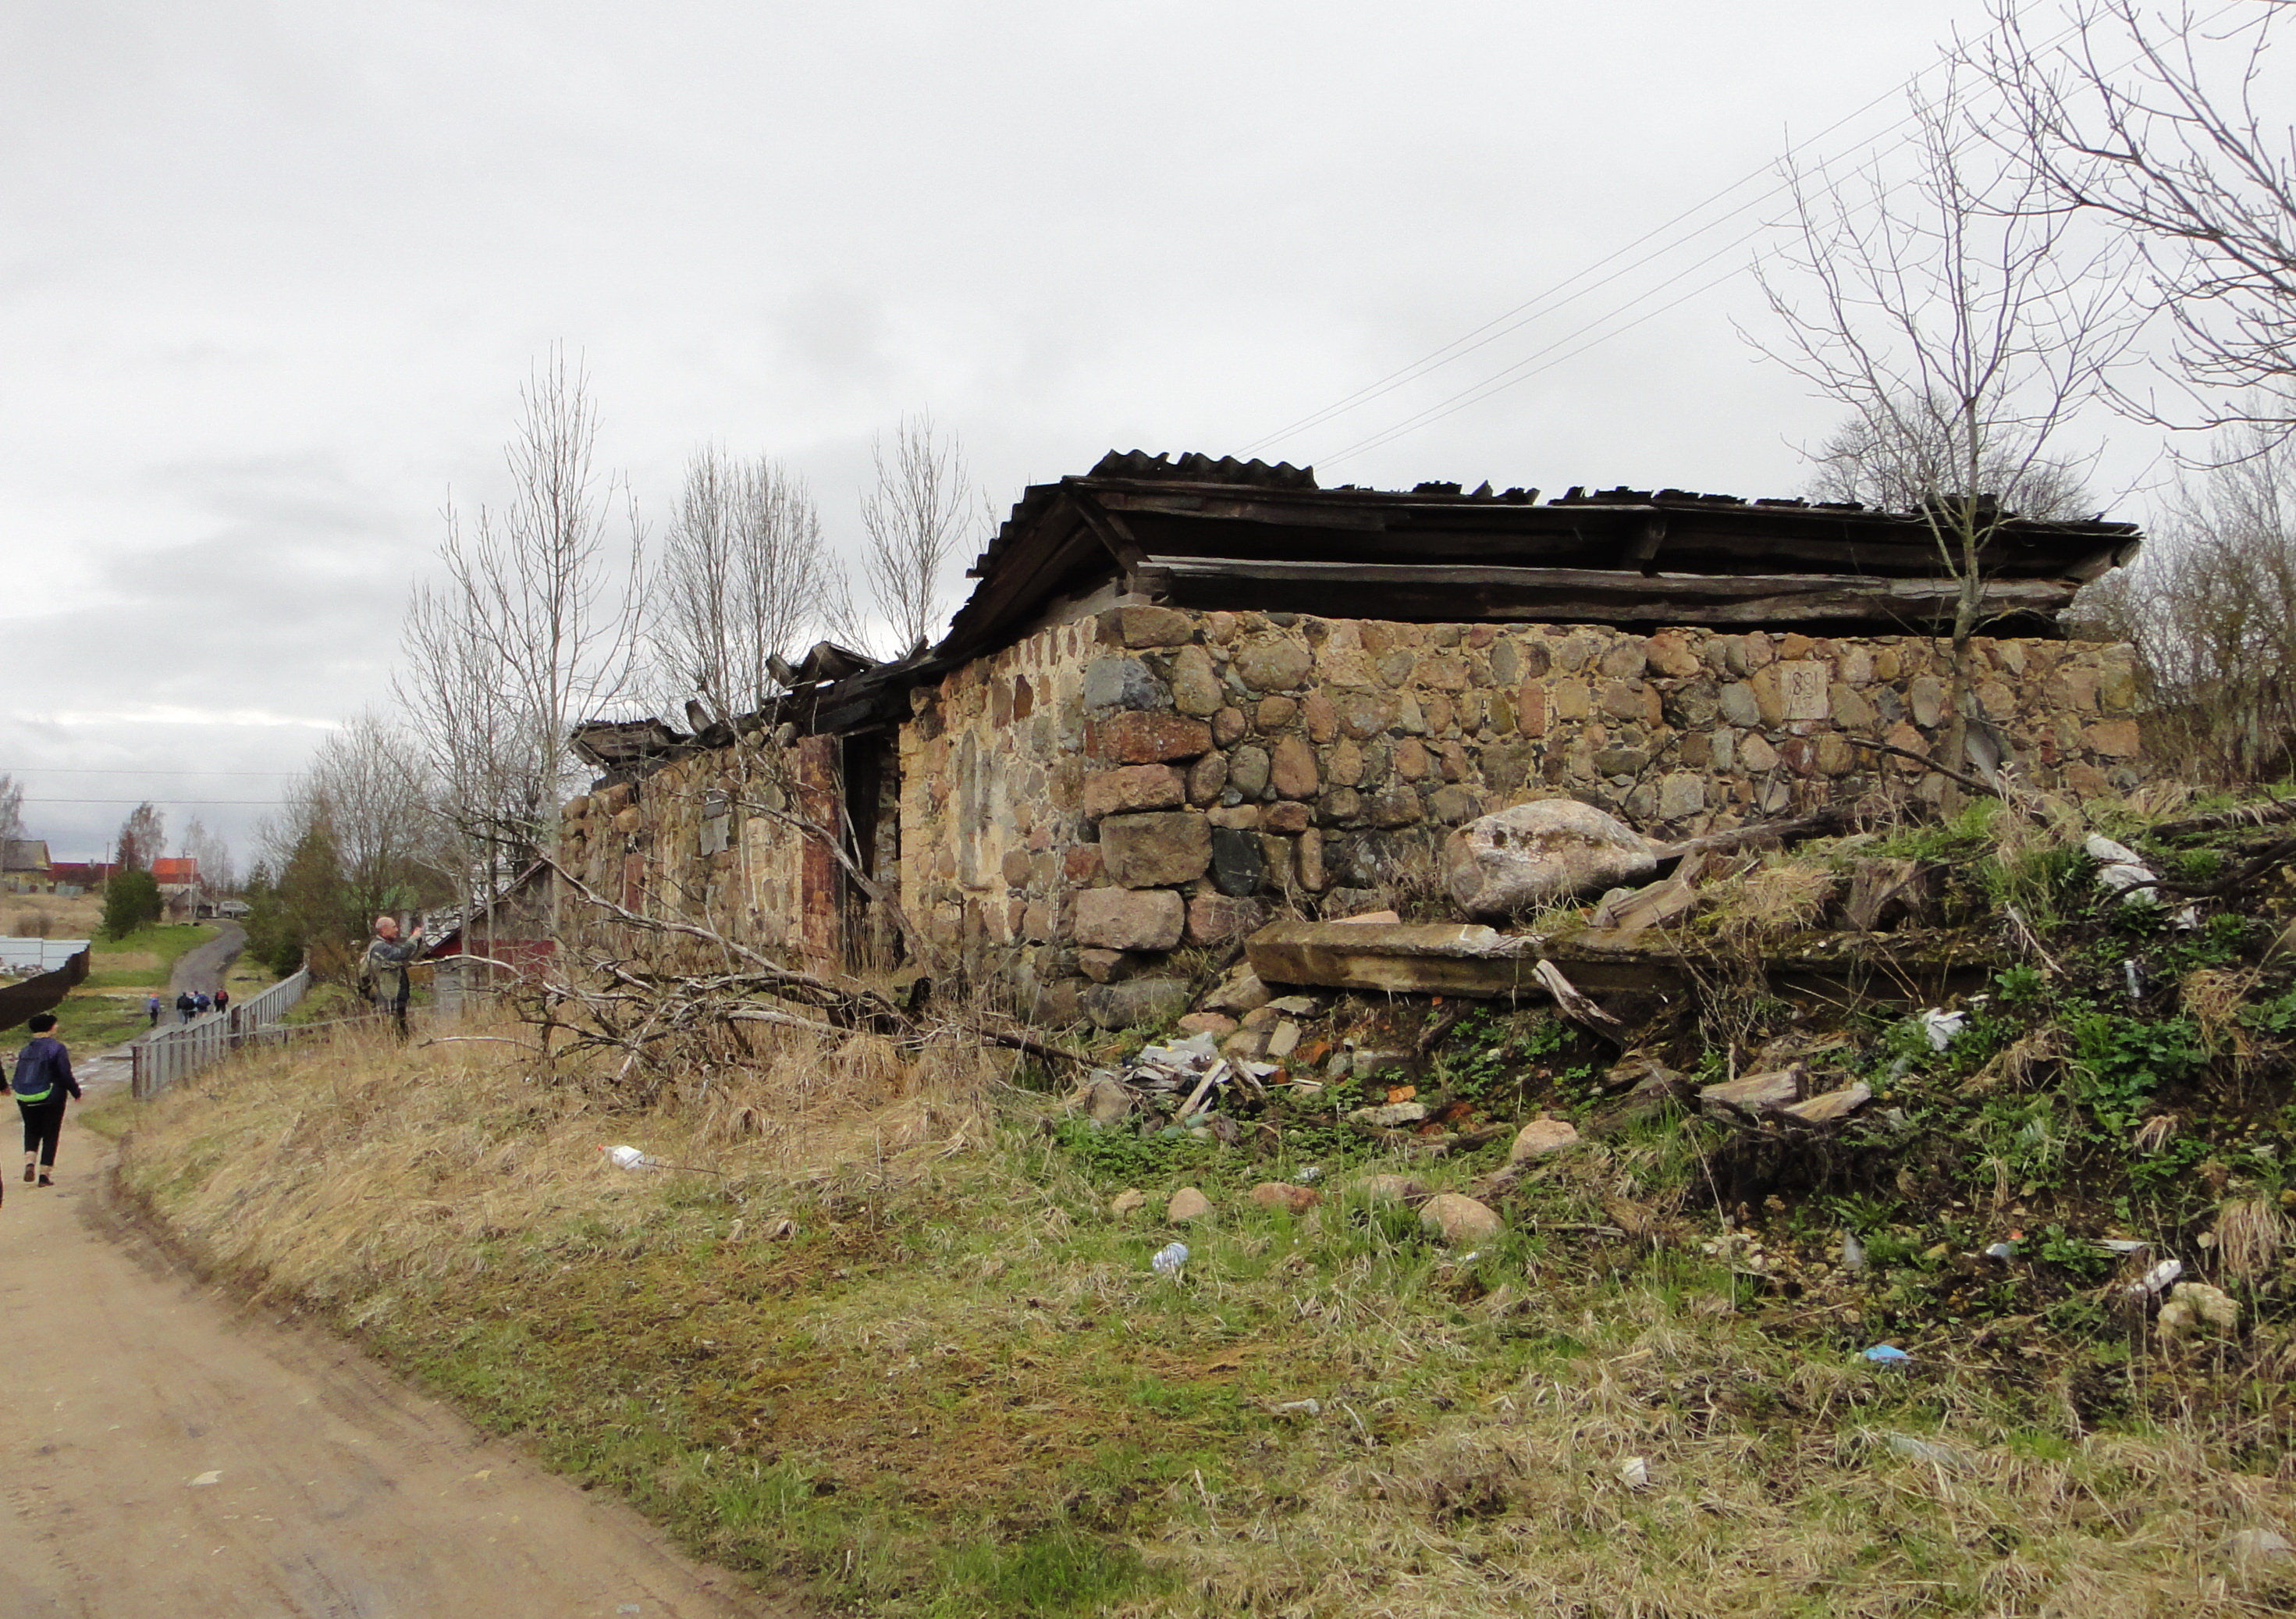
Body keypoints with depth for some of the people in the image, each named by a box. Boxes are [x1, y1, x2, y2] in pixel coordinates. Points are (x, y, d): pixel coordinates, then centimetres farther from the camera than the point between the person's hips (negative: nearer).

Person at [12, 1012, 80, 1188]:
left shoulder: (26, 1049, 4)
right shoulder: (56, 1048, -11)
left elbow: (17, 1076, 8)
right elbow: (66, 1075, -12)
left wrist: (17, 1091, 22)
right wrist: (76, 1092, 1)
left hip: (25, 1099, 4)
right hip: (51, 1099, -4)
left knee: (32, 1131, 19)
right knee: (50, 1135, 6)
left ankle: (29, 1162, -3)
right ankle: (45, 1174, 5)